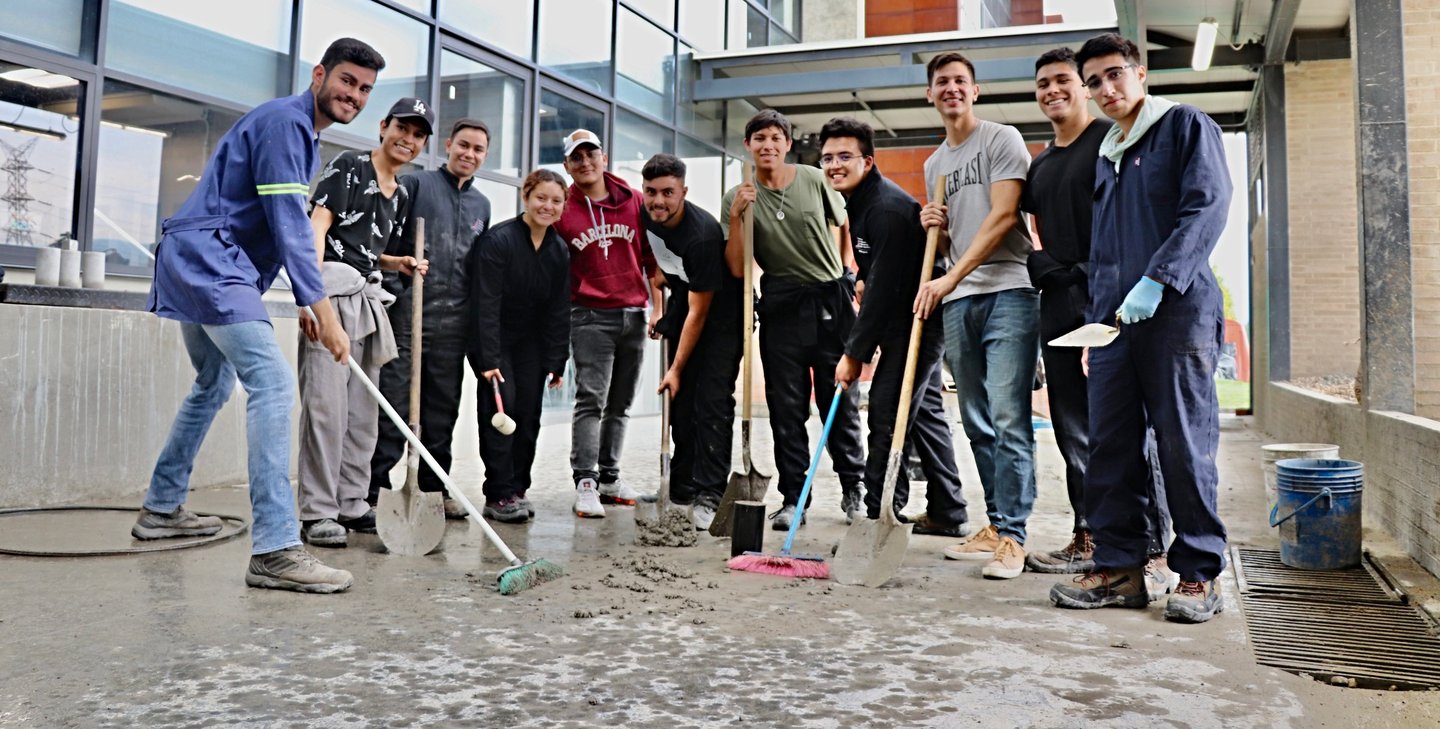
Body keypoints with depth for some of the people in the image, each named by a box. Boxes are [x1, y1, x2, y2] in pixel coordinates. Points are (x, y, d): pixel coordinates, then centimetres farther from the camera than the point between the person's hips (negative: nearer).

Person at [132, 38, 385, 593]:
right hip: (209, 261, -11)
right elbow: (288, 224, -21)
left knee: (214, 384, 23)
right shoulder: (284, 121, -12)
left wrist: (307, 303, 16)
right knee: (272, 381, -21)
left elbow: (292, 227, 23)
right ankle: (275, 550, -27)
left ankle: (161, 509, 36)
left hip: (197, 266, 11)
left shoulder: (305, 134, 20)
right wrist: (325, 312, -24)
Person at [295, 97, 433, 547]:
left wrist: (402, 264, 8)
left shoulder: (400, 196, 20)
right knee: (325, 404, -11)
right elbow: (317, 228, -12)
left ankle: (351, 504, 19)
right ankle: (316, 513, -6)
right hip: (333, 292, -8)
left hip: (369, 299, 8)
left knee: (364, 409, 10)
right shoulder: (348, 166, -2)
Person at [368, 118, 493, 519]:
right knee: (394, 403, -5)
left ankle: (435, 488, 18)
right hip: (408, 310, -5)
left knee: (443, 407, 9)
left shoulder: (481, 204, 18)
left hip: (454, 320, 5)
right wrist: (394, 288, -12)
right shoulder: (415, 184, 2)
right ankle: (375, 488, 0)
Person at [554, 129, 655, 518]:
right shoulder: (562, 210, 1)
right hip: (591, 315, -3)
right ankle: (586, 483, -7)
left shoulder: (634, 201, 6)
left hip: (633, 314, 3)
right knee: (591, 399, -11)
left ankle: (609, 477, 20)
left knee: (621, 403, 9)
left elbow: (650, 255, 11)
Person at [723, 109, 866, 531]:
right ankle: (792, 496, 11)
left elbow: (844, 227, 18)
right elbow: (737, 269, -5)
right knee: (786, 406, 3)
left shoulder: (814, 180, 1)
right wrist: (735, 217, -15)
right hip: (781, 306, 0)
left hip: (832, 299, 0)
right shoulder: (738, 197, 1)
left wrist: (849, 274, 10)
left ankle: (853, 484, 21)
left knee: (841, 400, 5)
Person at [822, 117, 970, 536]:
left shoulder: (887, 209, -23)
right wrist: (861, 346, 13)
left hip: (917, 323, -11)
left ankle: (881, 513, -5)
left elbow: (884, 288, -25)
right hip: (902, 319, 11)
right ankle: (947, 514, 24)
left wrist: (854, 353, -21)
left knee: (888, 412, -11)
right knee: (922, 411, 14)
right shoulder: (859, 202, 10)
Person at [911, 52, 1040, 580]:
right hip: (957, 301, 7)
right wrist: (934, 227, 4)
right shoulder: (934, 165, 22)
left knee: (1008, 419, -12)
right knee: (977, 424, 8)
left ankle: (1012, 536, -9)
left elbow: (1003, 216, -10)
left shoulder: (1002, 140, 2)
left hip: (1007, 292, -7)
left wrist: (950, 278, -16)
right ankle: (995, 526, 17)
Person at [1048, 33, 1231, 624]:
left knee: (1185, 446, -3)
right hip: (1114, 318, 6)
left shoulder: (1186, 125, 4)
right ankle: (1119, 568, 9)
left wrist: (1157, 280, -19)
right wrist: (1095, 320, 15)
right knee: (1110, 446, 3)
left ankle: (1200, 574, 7)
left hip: (1177, 311, -6)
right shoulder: (1106, 155, 23)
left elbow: (1207, 206, -9)